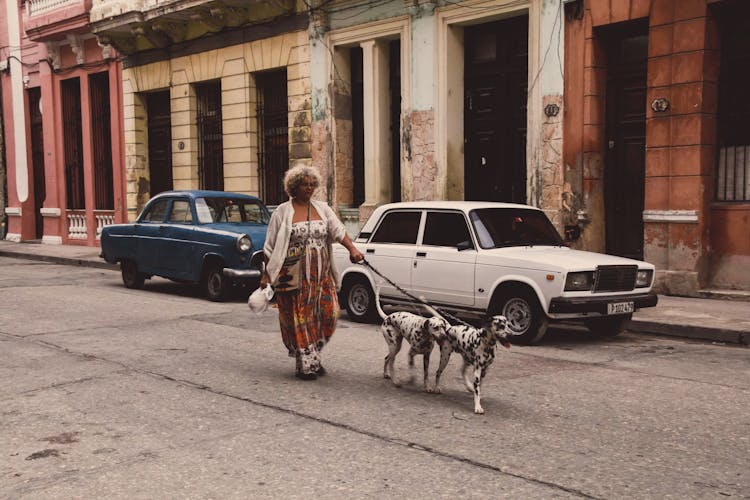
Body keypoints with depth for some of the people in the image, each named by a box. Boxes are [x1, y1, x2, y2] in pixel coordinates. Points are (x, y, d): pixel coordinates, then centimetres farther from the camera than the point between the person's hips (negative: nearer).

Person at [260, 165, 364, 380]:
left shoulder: (322, 208, 10)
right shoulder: (282, 213, -1)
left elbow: (338, 230, -4)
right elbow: (271, 247, -1)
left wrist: (352, 249, -21)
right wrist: (267, 275, -7)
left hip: (321, 276, 4)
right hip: (294, 277, -4)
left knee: (327, 314, 2)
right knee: (299, 319, -1)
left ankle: (312, 357, 22)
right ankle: (305, 365, 8)